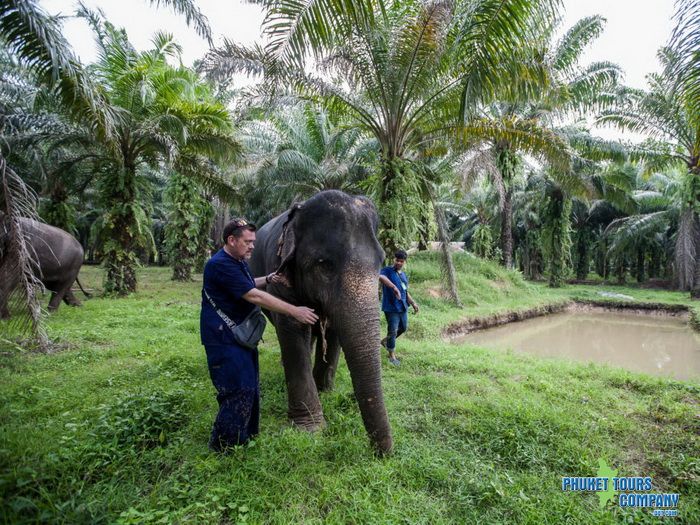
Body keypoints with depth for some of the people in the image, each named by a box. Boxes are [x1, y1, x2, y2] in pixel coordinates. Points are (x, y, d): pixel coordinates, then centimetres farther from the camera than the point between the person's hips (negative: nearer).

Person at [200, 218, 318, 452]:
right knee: (239, 390, -8)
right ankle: (223, 445, 9)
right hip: (223, 338, -10)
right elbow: (253, 296, -27)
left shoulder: (238, 262, 10)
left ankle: (245, 436, 31)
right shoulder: (221, 265, -22)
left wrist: (268, 279, 5)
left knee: (249, 387, 16)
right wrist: (294, 311, -26)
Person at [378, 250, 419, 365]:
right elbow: (380, 277, -35)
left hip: (403, 307, 8)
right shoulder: (387, 270, -10)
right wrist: (394, 287, -43)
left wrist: (413, 303, 7)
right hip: (391, 307, -8)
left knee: (403, 328, 21)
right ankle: (392, 355, 13)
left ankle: (385, 341, 42)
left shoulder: (404, 275, 14)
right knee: (393, 331, -3)